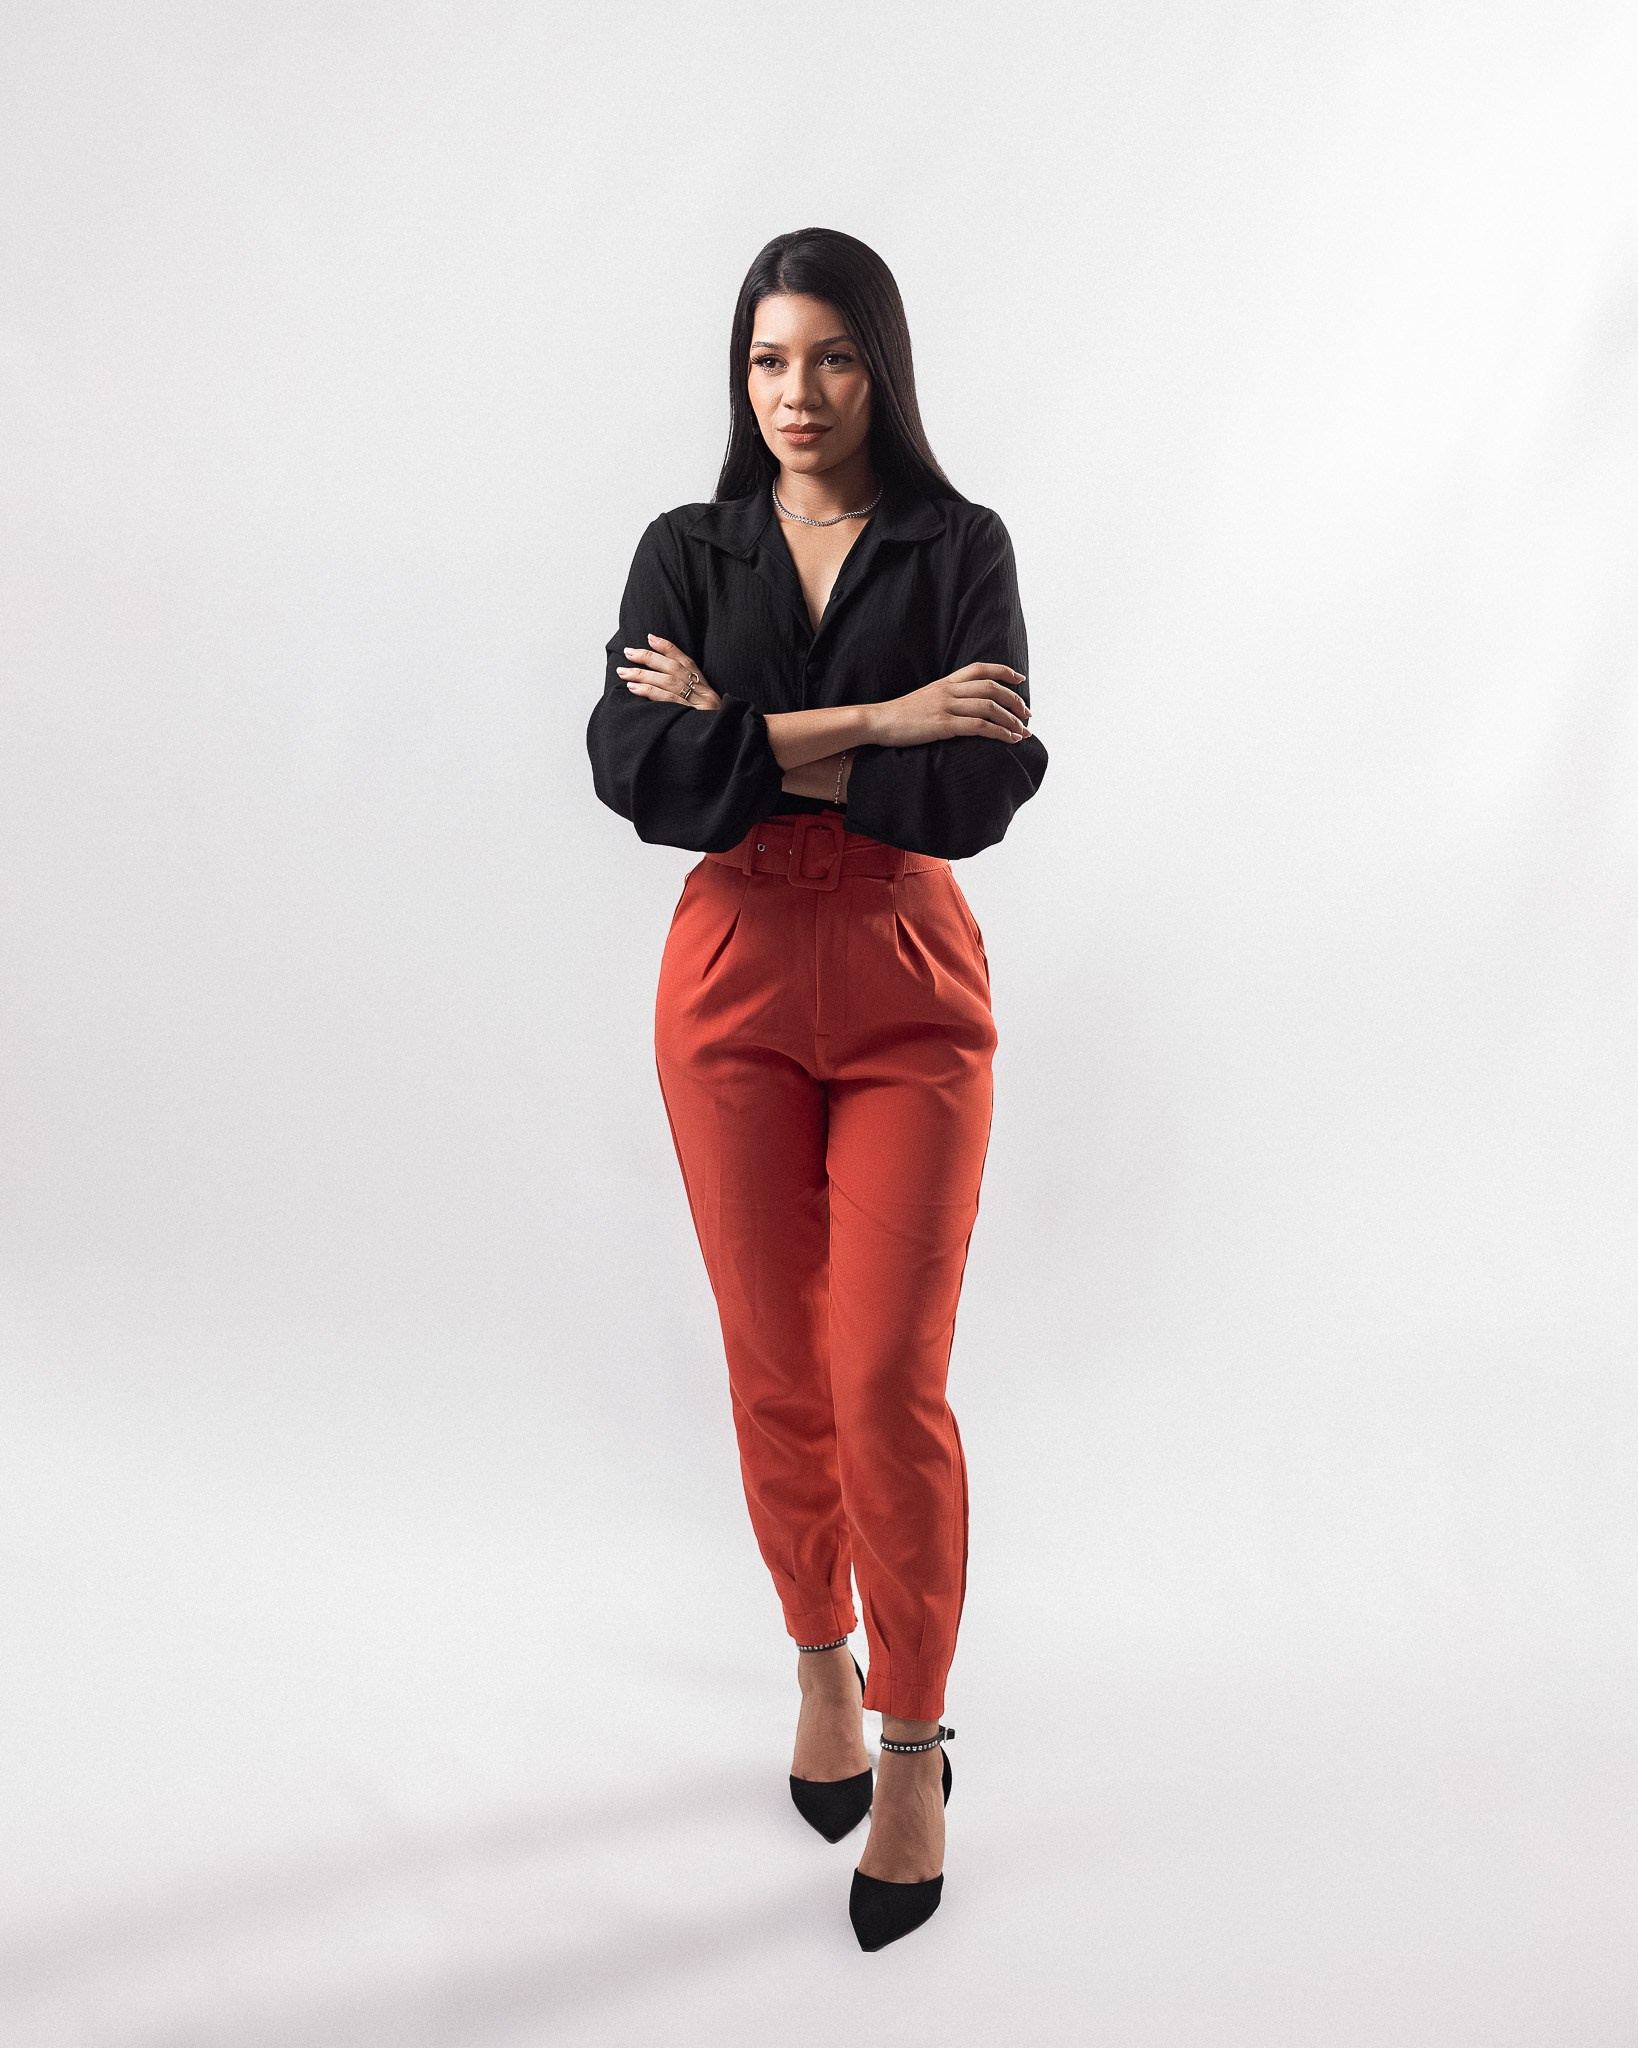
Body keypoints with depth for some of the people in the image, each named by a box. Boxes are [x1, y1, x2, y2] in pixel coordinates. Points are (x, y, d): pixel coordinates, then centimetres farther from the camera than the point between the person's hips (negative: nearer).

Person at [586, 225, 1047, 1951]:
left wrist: (744, 738, -12)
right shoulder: (687, 551, 5)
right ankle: (822, 1669, 35)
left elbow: (976, 795, -14)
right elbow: (632, 768, -13)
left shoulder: (959, 549, 1)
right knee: (776, 1376, 10)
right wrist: (867, 724, -18)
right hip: (735, 984, 2)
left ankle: (912, 1748, 15)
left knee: (890, 1385, -6)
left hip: (909, 994, -2)